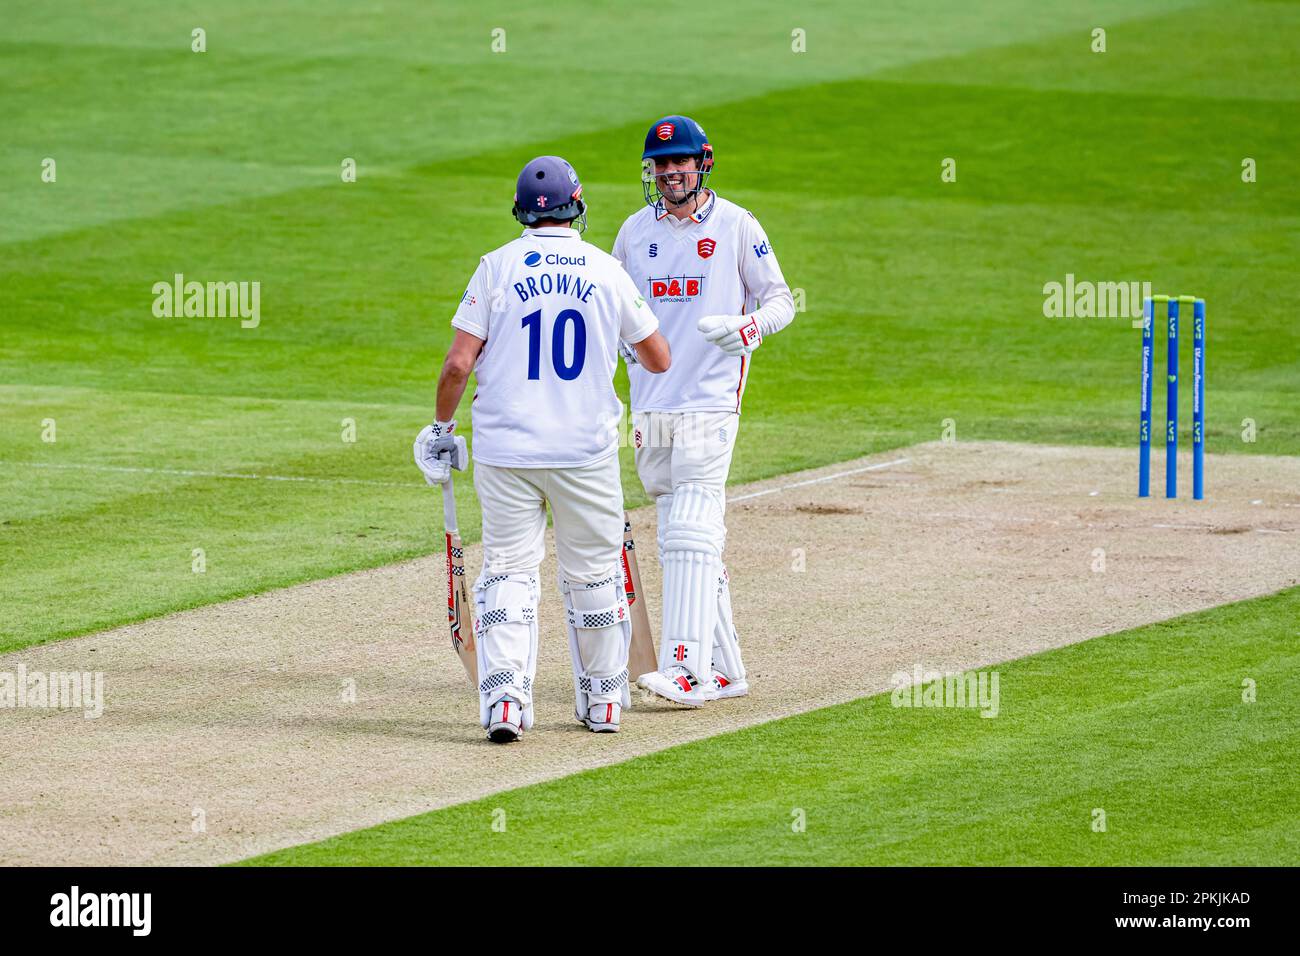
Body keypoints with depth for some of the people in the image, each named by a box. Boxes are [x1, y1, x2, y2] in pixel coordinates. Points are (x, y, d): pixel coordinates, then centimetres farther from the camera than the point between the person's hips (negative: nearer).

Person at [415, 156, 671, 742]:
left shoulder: (498, 267, -4)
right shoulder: (606, 271, 0)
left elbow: (458, 362, -8)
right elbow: (659, 359, 9)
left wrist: (442, 427, 6)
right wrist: (629, 345, 32)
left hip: (507, 451, -1)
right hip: (586, 451, 1)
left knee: (509, 571, 3)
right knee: (593, 575, 14)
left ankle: (504, 697, -12)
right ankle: (602, 700, 23)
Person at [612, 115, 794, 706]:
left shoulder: (737, 227, -1)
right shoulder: (636, 230, 12)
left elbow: (781, 301, 1)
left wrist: (746, 327, -19)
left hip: (710, 405, -5)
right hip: (649, 407, 5)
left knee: (690, 536, -15)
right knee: (685, 542, 6)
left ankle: (688, 669, -21)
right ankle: (723, 669, 11)